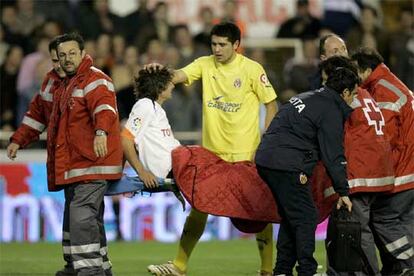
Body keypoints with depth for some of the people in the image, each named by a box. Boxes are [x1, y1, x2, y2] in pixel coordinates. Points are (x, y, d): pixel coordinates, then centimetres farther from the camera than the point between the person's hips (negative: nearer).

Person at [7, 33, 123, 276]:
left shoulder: (95, 80, -11)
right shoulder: (55, 82, 18)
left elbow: (104, 105, -30)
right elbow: (38, 112, 30)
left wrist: (101, 132, -48)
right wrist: (18, 140, 28)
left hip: (92, 163, -10)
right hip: (70, 163, 10)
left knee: (82, 214, -19)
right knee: (73, 215, 14)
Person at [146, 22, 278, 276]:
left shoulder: (252, 69, -6)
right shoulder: (205, 64, 3)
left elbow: (271, 105, -3)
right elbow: (178, 76, -10)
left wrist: (265, 144, -11)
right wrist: (160, 71, -32)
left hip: (245, 153, -3)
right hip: (211, 151, 3)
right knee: (199, 206, 8)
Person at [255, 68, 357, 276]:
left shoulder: (306, 98, 23)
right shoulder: (331, 111, -6)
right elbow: (333, 155, -8)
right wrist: (343, 192, -3)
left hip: (265, 159, 9)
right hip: (287, 165, -9)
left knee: (290, 217, 18)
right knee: (305, 218, -3)